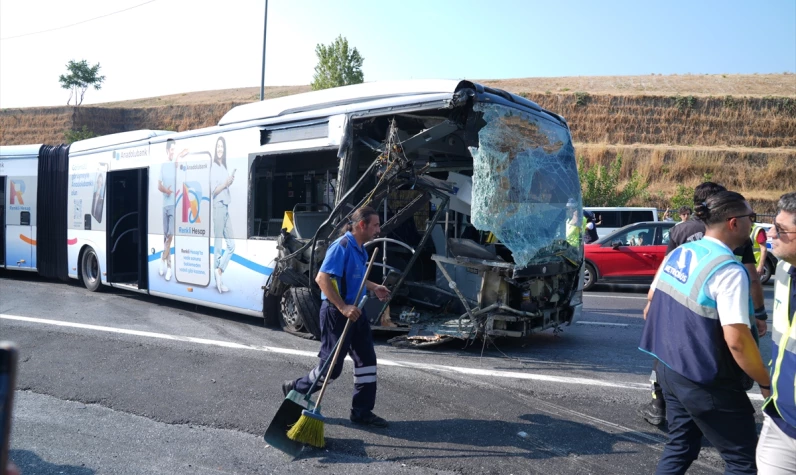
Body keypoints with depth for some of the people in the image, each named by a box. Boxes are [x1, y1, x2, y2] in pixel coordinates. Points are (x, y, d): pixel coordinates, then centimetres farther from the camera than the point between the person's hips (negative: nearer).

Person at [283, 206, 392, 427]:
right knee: (331, 365, 2)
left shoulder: (360, 249, 11)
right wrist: (342, 307, -29)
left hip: (355, 311, 9)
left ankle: (362, 411, 18)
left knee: (367, 359, 8)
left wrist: (374, 287, 13)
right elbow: (322, 278, -26)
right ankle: (296, 390, 26)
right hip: (336, 312, -9)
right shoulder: (342, 246, -19)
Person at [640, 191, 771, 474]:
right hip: (705, 381, -8)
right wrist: (766, 383, -11)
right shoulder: (729, 270, -21)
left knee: (680, 447, 21)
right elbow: (736, 340, -25)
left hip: (669, 368, 8)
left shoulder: (679, 253, 4)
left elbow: (650, 310, 13)